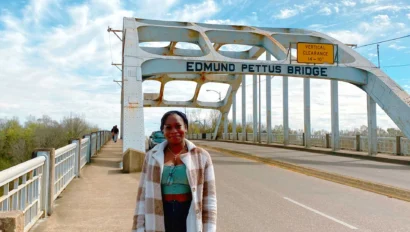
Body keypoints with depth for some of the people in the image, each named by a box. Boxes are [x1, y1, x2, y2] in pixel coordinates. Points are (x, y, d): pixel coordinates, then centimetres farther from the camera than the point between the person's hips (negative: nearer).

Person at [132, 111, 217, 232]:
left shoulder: (201, 156, -2)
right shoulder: (152, 156, 2)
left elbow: (209, 197, -1)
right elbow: (143, 195, 4)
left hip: (190, 219, -1)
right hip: (160, 220, 1)